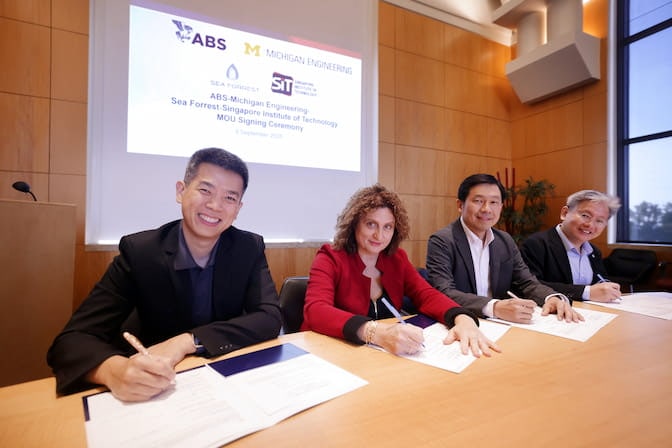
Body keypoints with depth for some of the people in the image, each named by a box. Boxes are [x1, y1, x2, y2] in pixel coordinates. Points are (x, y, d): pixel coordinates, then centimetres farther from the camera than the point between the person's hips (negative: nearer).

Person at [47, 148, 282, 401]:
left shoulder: (250, 248, -8)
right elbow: (72, 339, -15)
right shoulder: (138, 251, -12)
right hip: (154, 394, 0)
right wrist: (114, 370, -36)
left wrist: (188, 341, -26)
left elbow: (270, 318, -16)